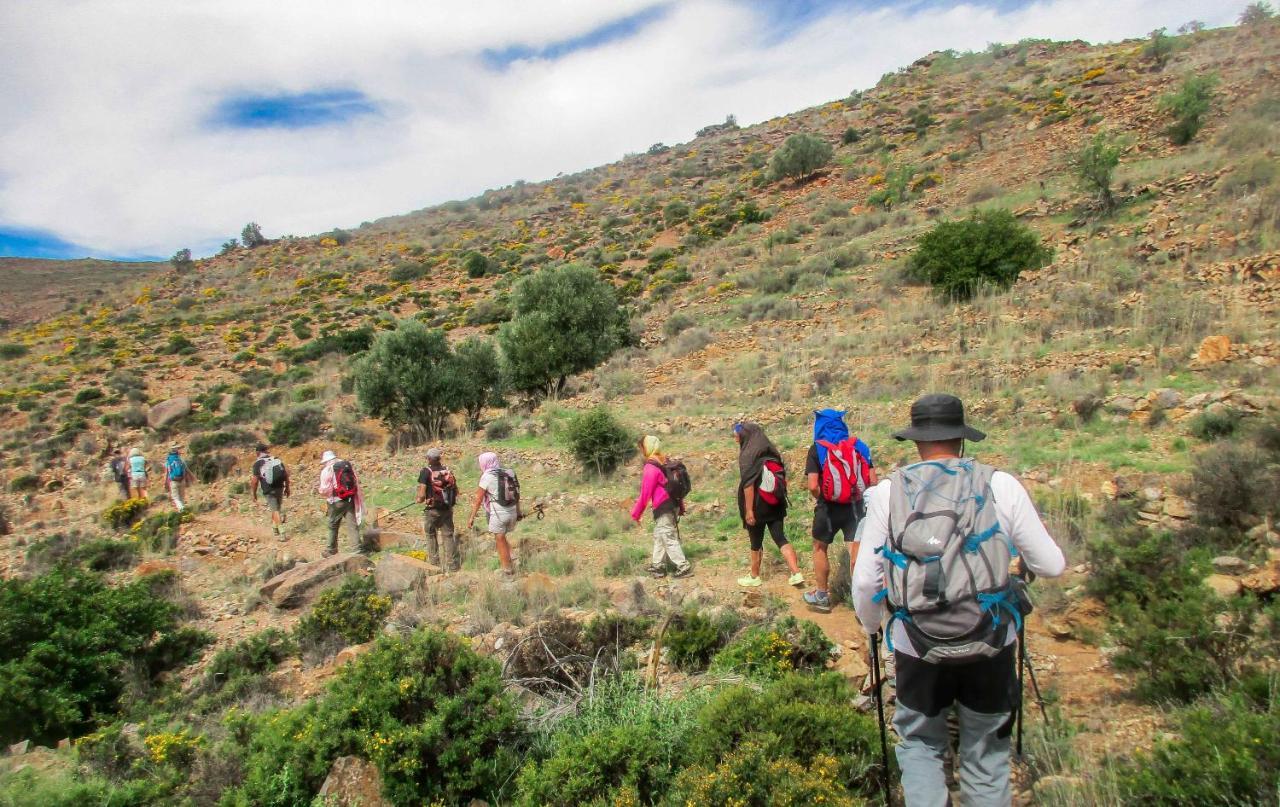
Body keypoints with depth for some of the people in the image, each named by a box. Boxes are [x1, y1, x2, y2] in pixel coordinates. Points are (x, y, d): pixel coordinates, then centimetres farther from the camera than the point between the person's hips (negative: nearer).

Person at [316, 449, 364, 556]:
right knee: (353, 525, 3)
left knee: (333, 526, 13)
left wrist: (319, 490, 11)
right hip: (351, 499, 4)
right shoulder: (348, 465, 9)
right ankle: (358, 548, -4)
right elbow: (356, 484, 9)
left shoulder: (327, 470, -9)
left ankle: (331, 550, 25)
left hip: (337, 502, -4)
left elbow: (325, 490, -11)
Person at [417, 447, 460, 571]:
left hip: (432, 510, -3)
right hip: (447, 509, 3)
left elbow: (422, 495, -15)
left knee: (431, 536, 14)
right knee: (448, 535, 11)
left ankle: (435, 563, 16)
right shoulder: (448, 471, 1)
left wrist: (420, 500, 6)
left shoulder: (426, 472, -12)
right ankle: (452, 564, 10)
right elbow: (456, 490, 4)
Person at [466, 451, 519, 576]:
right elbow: (516, 494, 11)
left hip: (498, 513, -6)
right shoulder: (509, 473, 7)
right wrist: (518, 512, 19)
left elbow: (478, 499, -11)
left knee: (501, 541, 7)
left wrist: (472, 517, -6)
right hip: (512, 511, 6)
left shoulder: (487, 476, -11)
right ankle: (507, 563, 26)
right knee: (502, 538, 22)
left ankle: (508, 570, 12)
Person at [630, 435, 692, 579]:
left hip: (663, 508, -9)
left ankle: (683, 567, 3)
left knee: (668, 539, 0)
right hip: (674, 505, 9)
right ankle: (657, 566, 24)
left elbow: (645, 493, -16)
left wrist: (635, 514, -6)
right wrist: (681, 506, 21)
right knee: (659, 537, 18)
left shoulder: (651, 467, -18)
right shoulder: (665, 462, 8)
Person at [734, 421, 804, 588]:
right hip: (775, 505, 6)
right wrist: (780, 498, 22)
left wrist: (749, 510, -18)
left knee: (756, 542, 9)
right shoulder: (772, 452, 7)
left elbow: (748, 484, -19)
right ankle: (796, 574, -3)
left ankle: (754, 577, 24)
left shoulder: (747, 455, -14)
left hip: (757, 506, -6)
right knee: (780, 538, 8)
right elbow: (782, 477, 13)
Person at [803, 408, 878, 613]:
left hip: (829, 508, -2)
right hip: (854, 507, 2)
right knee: (857, 554, 5)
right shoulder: (858, 446, 2)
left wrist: (821, 499, 3)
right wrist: (860, 496, 14)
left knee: (820, 549, 19)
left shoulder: (817, 448, -7)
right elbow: (873, 482, -1)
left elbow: (813, 486, -17)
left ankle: (821, 597, 29)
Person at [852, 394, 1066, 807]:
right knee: (985, 754, 20)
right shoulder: (1000, 485, -4)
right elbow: (1051, 566, 2)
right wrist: (1028, 542, 24)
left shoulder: (887, 491, -4)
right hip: (990, 645, 0)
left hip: (918, 647, 0)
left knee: (920, 744, 22)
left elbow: (865, 581, -2)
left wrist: (871, 627, 17)